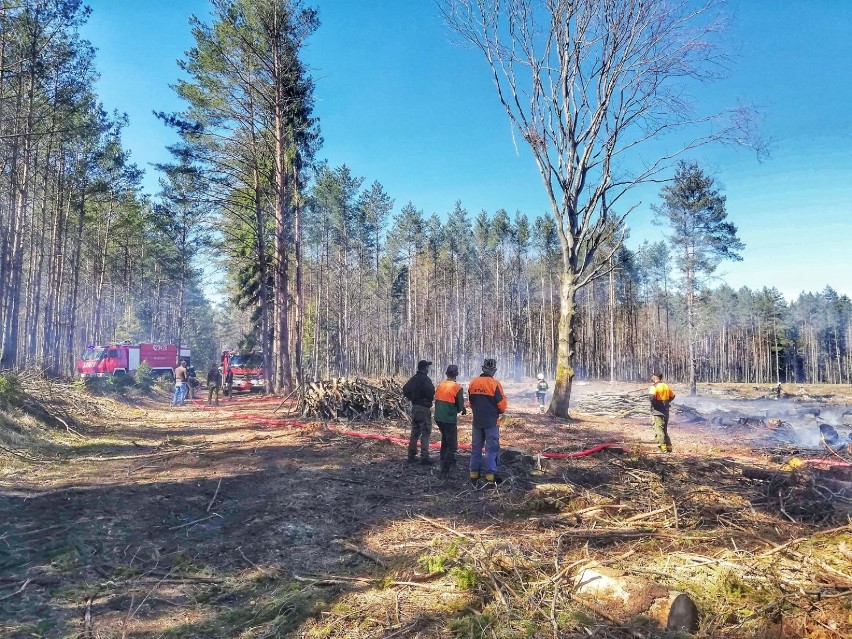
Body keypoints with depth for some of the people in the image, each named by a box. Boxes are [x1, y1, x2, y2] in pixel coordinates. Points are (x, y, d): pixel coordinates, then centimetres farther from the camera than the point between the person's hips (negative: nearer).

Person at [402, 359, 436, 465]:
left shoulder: (413, 379, 10)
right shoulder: (425, 380, -15)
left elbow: (405, 390, 14)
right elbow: (431, 392, -25)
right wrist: (430, 399, -6)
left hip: (414, 407, 8)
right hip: (424, 408, -8)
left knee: (414, 432, 15)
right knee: (425, 433, -4)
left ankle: (411, 456, 19)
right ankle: (424, 457, -6)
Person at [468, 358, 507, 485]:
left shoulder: (473, 383, 2)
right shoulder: (494, 384, -14)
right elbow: (502, 403, -11)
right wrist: (501, 411, 10)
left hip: (477, 421, 5)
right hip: (491, 421, -5)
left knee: (476, 447, 14)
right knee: (492, 448, 2)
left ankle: (474, 473, 17)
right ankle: (490, 475, 1)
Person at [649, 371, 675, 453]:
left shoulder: (654, 387, -13)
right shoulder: (666, 386, 11)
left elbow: (652, 396, -30)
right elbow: (672, 395, 21)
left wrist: (653, 403, -11)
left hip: (657, 412, -8)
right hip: (666, 412, 8)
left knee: (659, 431, -5)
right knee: (665, 431, 17)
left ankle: (663, 448, -9)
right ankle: (669, 448, 18)